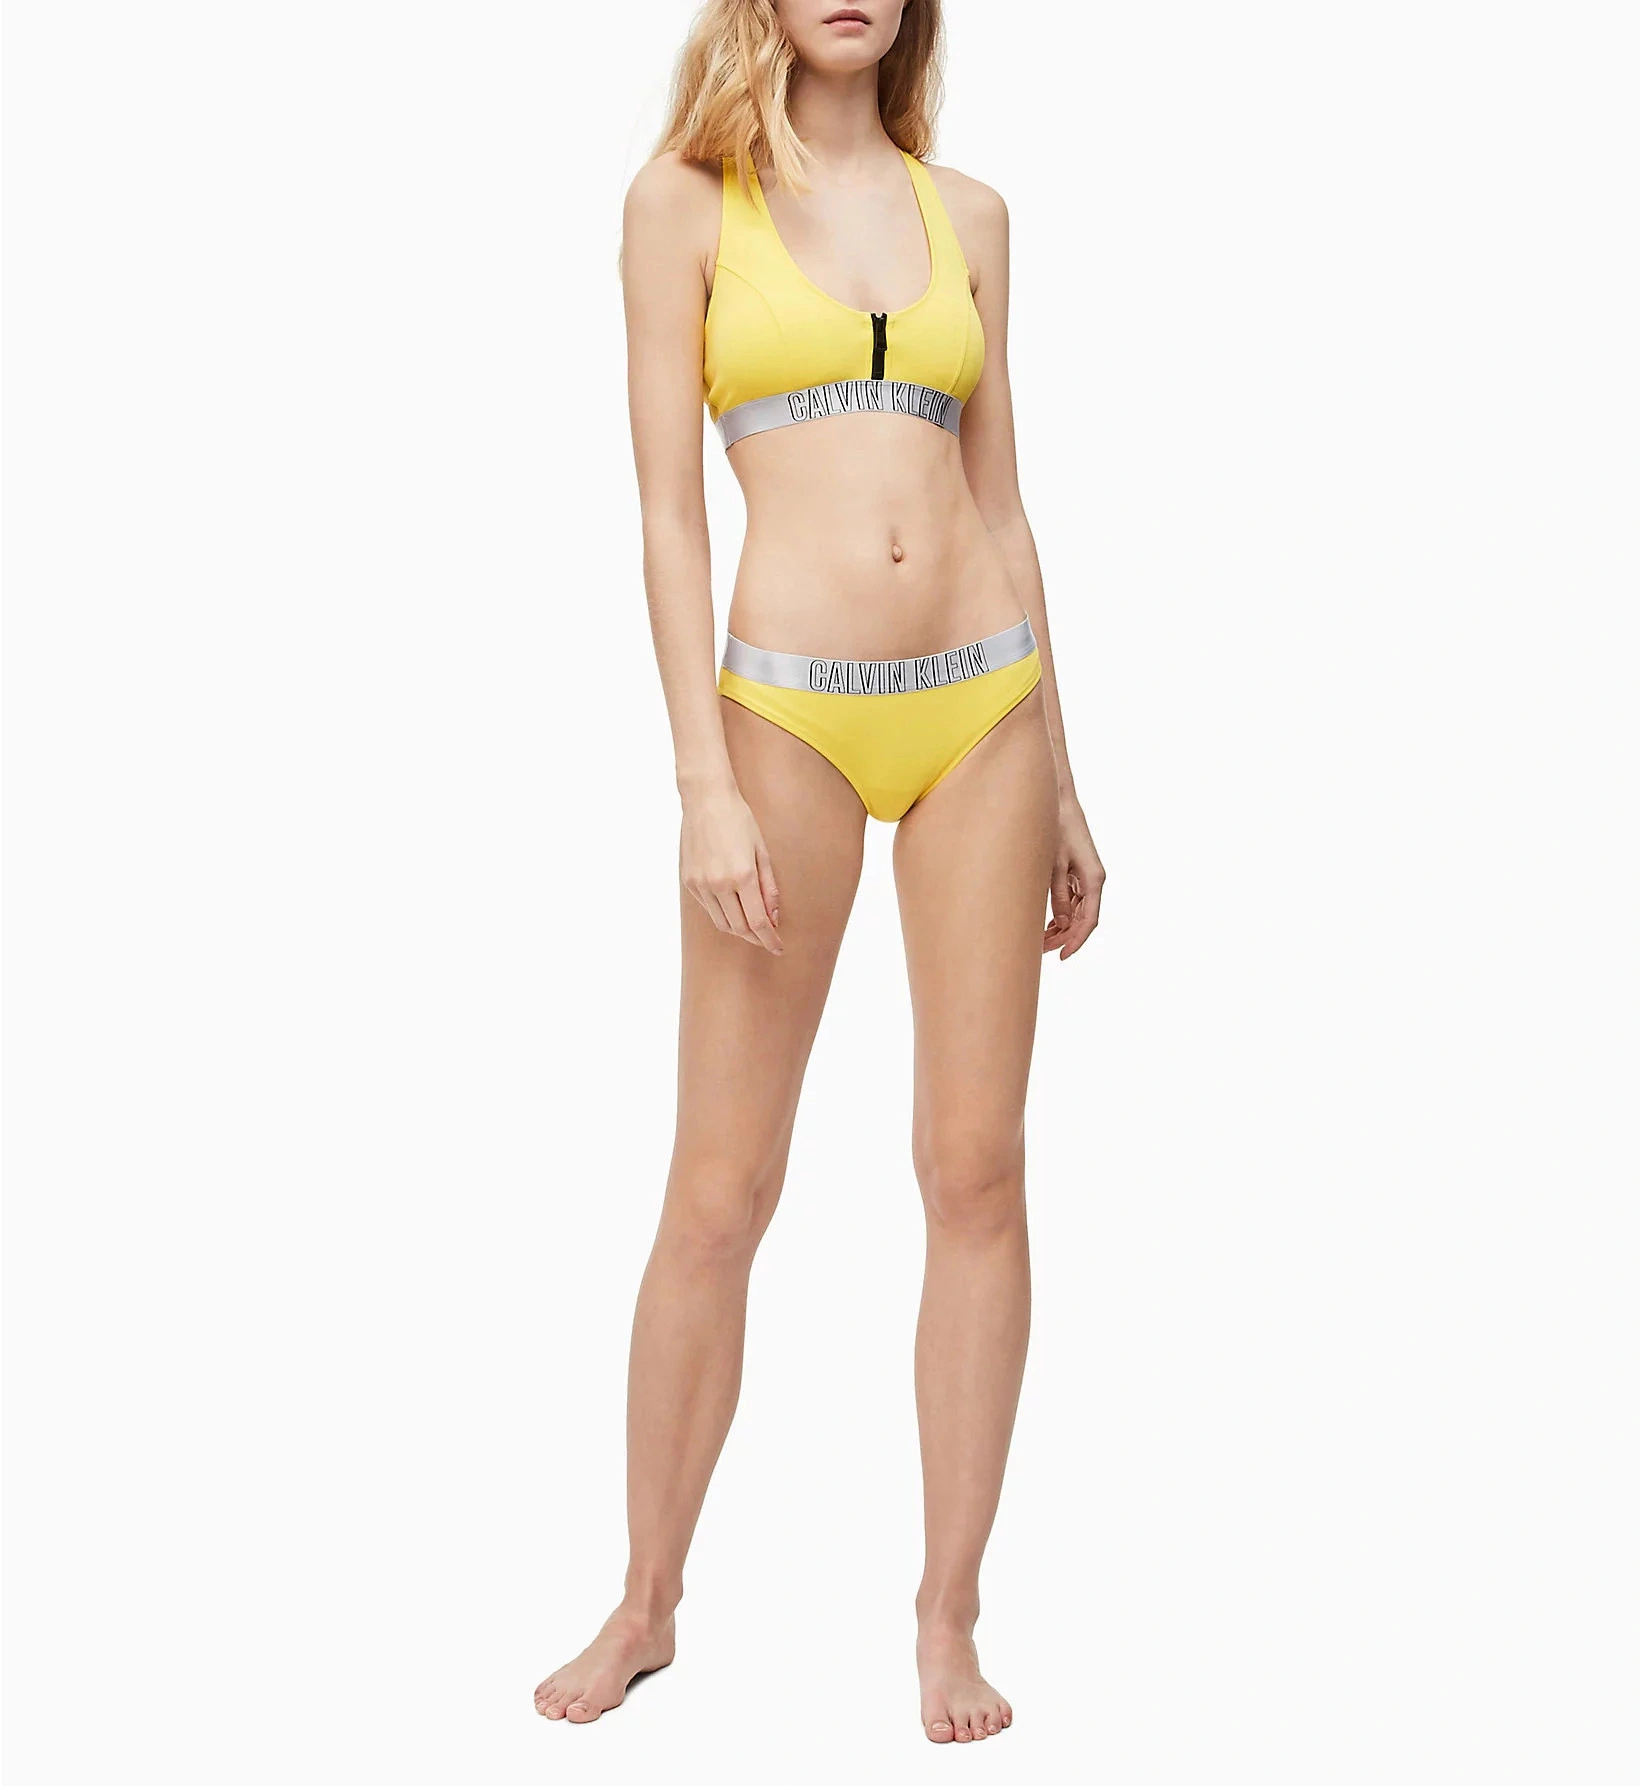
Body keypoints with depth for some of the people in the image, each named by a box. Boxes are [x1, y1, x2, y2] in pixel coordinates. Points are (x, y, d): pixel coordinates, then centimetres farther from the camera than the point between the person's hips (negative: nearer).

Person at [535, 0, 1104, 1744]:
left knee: (978, 1170, 3)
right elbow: (667, 513, -3)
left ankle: (948, 1615, 15)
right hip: (789, 710, -3)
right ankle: (647, 1605, 18)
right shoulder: (686, 201, 3)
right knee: (719, 1190, 1)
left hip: (983, 703, 3)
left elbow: (998, 504, 14)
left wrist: (1061, 780, 12)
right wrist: (705, 784, -12)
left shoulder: (966, 212, 13)